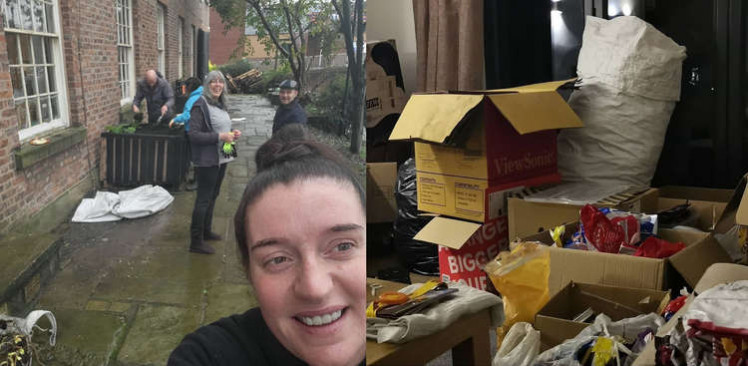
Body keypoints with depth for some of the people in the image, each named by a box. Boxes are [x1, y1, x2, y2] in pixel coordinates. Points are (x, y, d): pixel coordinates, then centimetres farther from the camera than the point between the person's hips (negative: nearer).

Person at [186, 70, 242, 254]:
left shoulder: (220, 104, 12)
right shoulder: (200, 105, -15)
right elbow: (193, 134, -21)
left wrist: (232, 134, 4)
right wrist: (220, 137, -24)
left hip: (221, 158, 9)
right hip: (207, 161, -8)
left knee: (212, 196, 19)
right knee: (203, 199, -3)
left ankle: (206, 231, 34)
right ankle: (196, 241, 5)